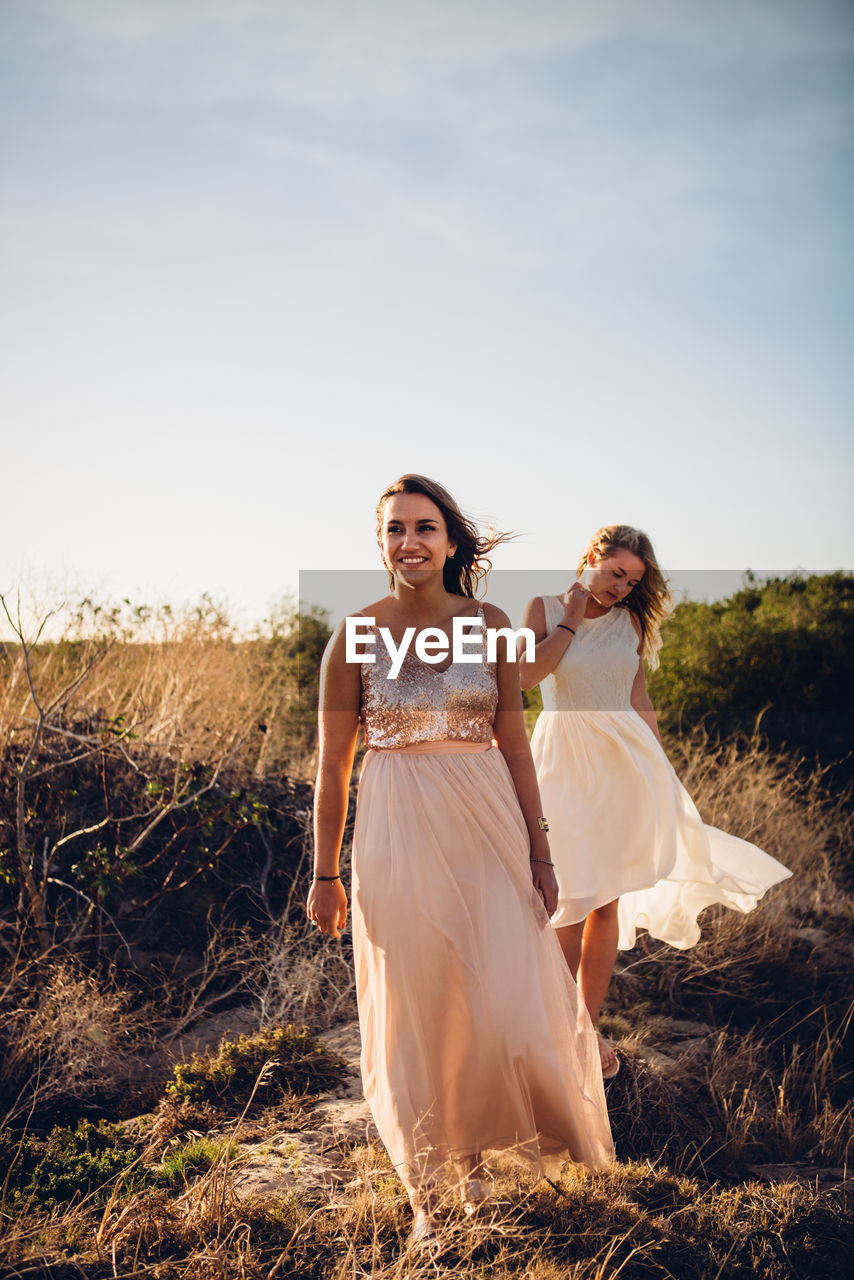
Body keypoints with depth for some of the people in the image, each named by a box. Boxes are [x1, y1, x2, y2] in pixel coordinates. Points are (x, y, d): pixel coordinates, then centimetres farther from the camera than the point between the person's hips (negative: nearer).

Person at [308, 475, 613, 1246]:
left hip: (488, 834, 2)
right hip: (399, 839, -1)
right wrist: (325, 875, 1)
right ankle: (428, 1191, 24)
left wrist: (540, 855, 3)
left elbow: (516, 747, 5)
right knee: (414, 1016, 6)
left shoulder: (489, 626, 1)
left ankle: (475, 1148, 32)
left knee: (505, 1005, 1)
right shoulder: (357, 635, -4)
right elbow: (333, 763, 0)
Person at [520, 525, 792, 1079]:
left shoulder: (630, 620, 9)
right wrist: (572, 619, -6)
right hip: (565, 758, -3)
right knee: (571, 899, -6)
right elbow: (527, 674, -16)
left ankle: (591, 1027, 16)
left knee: (608, 902, 6)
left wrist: (664, 770, 14)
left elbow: (639, 699, 14)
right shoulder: (545, 609, 1)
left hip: (623, 761, 3)